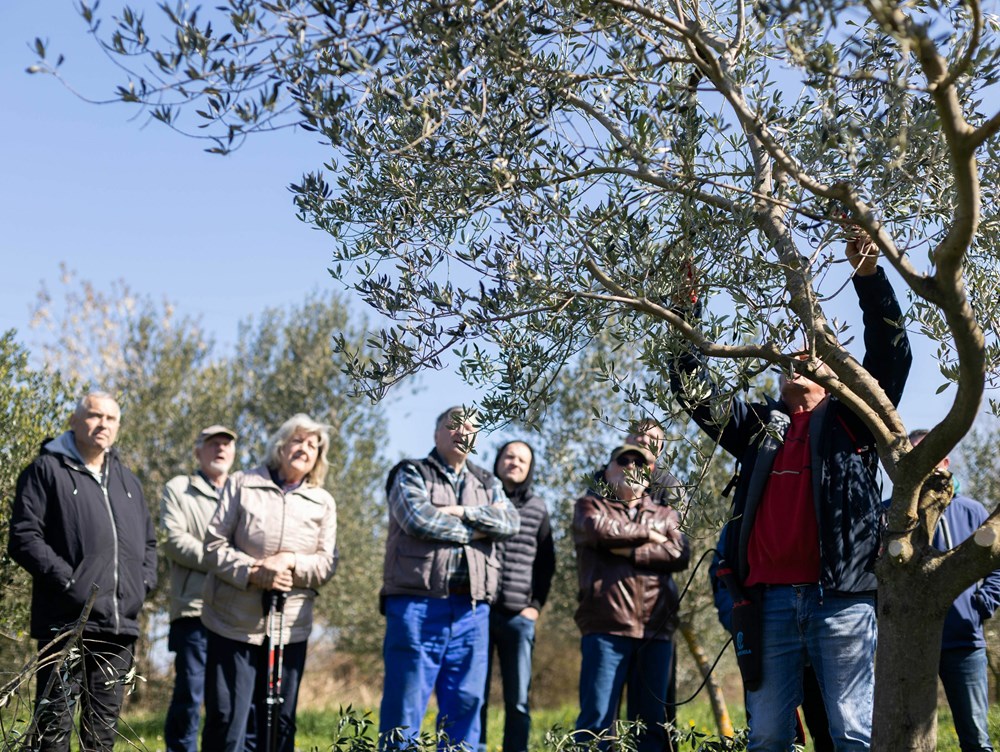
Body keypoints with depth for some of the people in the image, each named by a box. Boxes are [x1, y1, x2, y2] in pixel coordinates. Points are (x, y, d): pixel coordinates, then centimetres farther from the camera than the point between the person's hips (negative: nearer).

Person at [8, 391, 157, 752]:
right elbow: (23, 538, -7)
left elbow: (148, 541, 28)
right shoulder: (47, 470, 1)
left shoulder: (126, 479, 20)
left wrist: (144, 582, 9)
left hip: (121, 625, 6)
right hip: (67, 621, -6)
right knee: (55, 722, -5)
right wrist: (69, 582, -15)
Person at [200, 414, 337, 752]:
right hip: (235, 622, -2)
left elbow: (327, 563, 4)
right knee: (225, 719, -1)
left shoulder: (323, 503, 9)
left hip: (290, 627, 2)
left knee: (280, 722, 8)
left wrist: (291, 561, -15)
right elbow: (214, 544, -1)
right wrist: (252, 573, -16)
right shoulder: (242, 485, 3)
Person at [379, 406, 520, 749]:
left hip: (471, 609, 5)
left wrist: (463, 512, -10)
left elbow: (510, 522, 2)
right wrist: (475, 531, -2)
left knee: (465, 706, 5)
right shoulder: (411, 473, 6)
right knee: (405, 707, -4)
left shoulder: (486, 483, 20)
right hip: (417, 604, -4)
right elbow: (419, 518, -13)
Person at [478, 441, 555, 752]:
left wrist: (536, 604, 4)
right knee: (475, 698, -1)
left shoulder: (537, 509, 11)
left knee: (518, 701, 3)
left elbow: (546, 562, 14)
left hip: (518, 615, 2)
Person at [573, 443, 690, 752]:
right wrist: (646, 534, 2)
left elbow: (680, 554, 2)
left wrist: (630, 551, -7)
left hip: (656, 631, 3)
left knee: (651, 721, 5)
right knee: (597, 718, -8)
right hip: (607, 627, -3)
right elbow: (599, 529, -9)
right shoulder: (590, 505, 15)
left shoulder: (665, 515, 22)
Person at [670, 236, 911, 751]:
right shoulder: (758, 426, 20)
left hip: (841, 595, -3)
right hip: (771, 597, 3)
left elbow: (890, 355, 1)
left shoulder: (850, 420, 12)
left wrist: (870, 279, -10)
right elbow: (696, 394, 17)